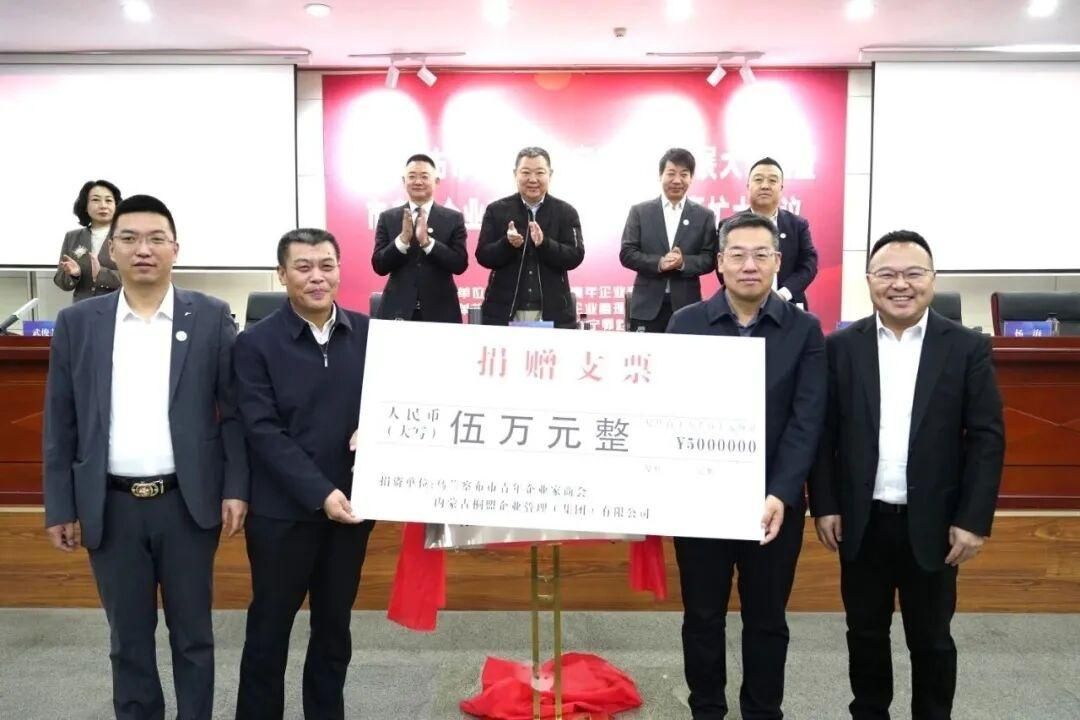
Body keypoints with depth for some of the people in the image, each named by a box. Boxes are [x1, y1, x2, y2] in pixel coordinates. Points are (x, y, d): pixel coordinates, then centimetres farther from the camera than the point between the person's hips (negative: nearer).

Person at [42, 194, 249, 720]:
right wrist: (59, 508, 3)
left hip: (187, 502, -1)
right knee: (128, 638, 14)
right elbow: (60, 424, 5)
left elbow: (235, 410, -2)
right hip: (111, 506, 2)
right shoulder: (77, 323, 3)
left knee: (192, 633, 12)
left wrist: (236, 488, -7)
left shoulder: (211, 317, -2)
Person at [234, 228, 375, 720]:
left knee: (335, 625, 17)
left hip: (352, 503, 3)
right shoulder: (256, 343, -6)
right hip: (283, 509, -2)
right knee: (270, 627, 11)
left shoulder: (368, 333, 2)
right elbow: (262, 431, -12)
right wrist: (319, 492, -19)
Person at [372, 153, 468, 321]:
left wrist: (427, 241, -18)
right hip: (397, 310, 1)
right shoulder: (387, 218, 5)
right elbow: (379, 266, -1)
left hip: (441, 311, 0)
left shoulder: (454, 218, 2)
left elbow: (460, 265, -6)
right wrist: (403, 239, -16)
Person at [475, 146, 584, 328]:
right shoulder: (496, 210, 4)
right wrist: (507, 244, -20)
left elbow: (575, 256, -5)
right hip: (504, 311, 0)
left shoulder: (566, 212, 4)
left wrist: (544, 244, -21)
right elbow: (483, 256, -1)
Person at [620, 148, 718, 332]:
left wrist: (683, 262, -17)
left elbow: (710, 259, 3)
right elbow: (626, 254, 0)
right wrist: (658, 263, -16)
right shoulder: (640, 211, 6)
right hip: (647, 305, 0)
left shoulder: (704, 216, 7)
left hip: (687, 305, 1)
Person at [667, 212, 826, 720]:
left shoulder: (805, 330, -1)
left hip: (774, 501, 0)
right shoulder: (686, 323, 0)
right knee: (702, 618, 13)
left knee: (767, 620, 14)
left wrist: (780, 495, -17)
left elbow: (807, 420, -7)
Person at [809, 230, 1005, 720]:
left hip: (932, 523, -1)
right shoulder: (841, 346, 0)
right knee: (866, 633, 15)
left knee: (931, 638, 14)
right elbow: (824, 432, 1)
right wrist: (824, 505, -3)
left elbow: (987, 438, -4)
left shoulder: (968, 347, -3)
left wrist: (973, 519, -9)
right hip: (862, 520, 1)